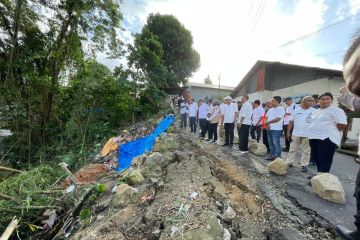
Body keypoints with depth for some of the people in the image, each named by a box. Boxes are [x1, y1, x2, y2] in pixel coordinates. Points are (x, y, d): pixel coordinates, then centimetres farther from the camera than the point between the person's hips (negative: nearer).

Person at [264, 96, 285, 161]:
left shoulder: (281, 109, -7)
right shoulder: (270, 109, 16)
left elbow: (277, 119, -16)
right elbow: (266, 118, 14)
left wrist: (268, 122, -8)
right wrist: (266, 124, -5)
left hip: (276, 129, -7)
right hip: (269, 129, 8)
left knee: (276, 143, -3)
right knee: (270, 143, 12)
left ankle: (277, 156, 6)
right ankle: (272, 155, 22)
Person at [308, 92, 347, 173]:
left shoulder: (335, 110, -5)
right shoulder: (316, 112, 17)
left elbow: (342, 125, -12)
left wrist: (331, 130, -2)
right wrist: (314, 133, 16)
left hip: (327, 139, -7)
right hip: (314, 138, 8)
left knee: (325, 160, -3)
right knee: (316, 159, 13)